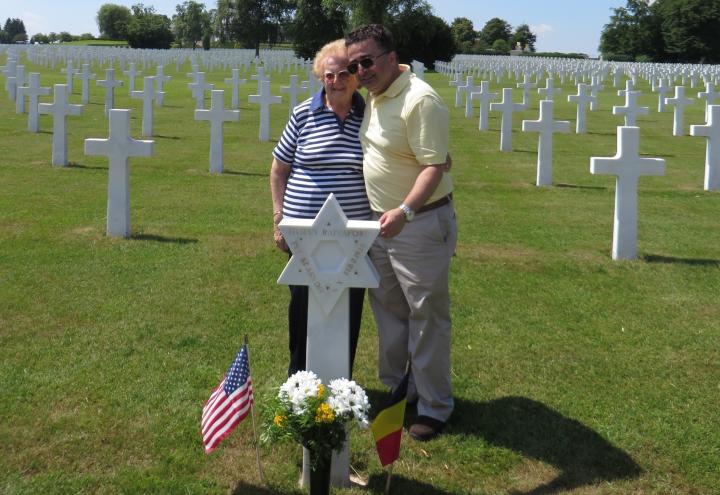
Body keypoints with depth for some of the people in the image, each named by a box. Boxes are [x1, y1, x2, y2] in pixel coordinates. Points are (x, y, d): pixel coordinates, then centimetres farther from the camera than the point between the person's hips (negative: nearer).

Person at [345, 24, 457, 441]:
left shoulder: (420, 101, -21)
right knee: (388, 309, 18)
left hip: (421, 223, -9)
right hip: (383, 221, 9)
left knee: (427, 316, 2)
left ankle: (435, 406, 15)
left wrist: (404, 211, -38)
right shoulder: (374, 96, 8)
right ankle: (395, 389, 35)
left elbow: (435, 167, -25)